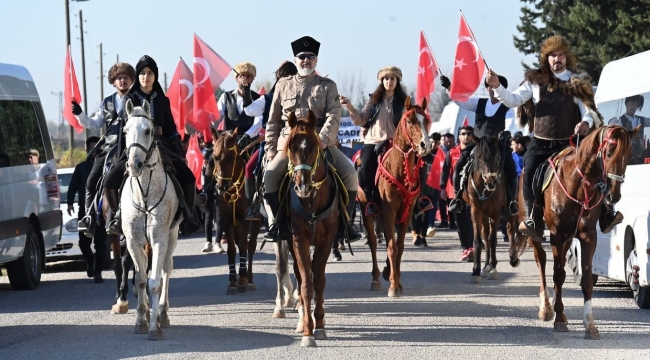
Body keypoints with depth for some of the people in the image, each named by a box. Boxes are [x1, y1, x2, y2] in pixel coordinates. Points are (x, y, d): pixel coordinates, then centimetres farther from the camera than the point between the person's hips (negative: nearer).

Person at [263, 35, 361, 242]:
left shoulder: (327, 86, 7)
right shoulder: (283, 86, 12)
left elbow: (334, 117, -6)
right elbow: (273, 121, 14)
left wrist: (322, 139, -23)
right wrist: (270, 149, 6)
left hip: (321, 142, -1)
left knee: (350, 175, -18)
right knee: (270, 176, -21)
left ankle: (344, 222, -3)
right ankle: (279, 222, -5)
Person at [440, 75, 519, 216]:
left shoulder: (507, 110, -3)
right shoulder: (479, 103, 6)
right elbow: (460, 100, -4)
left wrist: (506, 133, -40)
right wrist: (448, 87, -19)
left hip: (499, 147, -3)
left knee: (510, 170, -21)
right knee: (460, 166, -14)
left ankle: (511, 200, -5)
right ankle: (458, 197, -3)